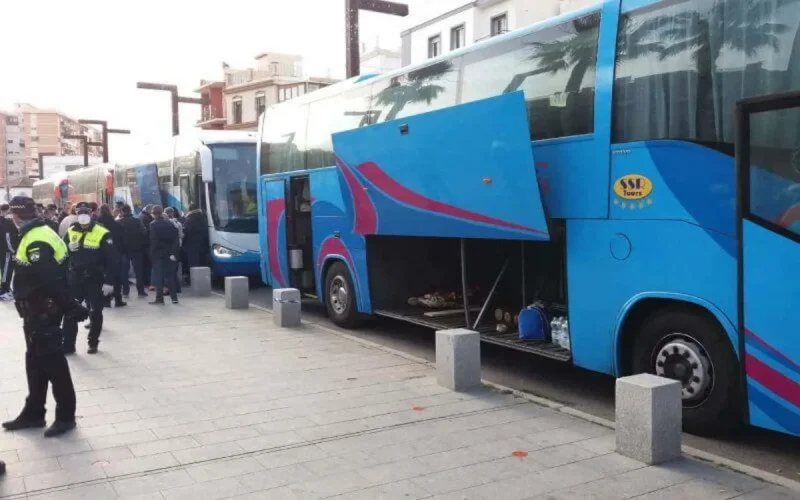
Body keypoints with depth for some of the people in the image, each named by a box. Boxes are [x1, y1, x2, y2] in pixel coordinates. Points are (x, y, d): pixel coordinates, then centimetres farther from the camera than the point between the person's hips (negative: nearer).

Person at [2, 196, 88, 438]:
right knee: (36, 360, 18)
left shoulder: (35, 242, -23)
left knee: (52, 360, -1)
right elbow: (50, 275, 16)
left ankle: (65, 416, 9)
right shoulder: (38, 234, 11)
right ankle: (33, 413, 30)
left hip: (42, 311, -10)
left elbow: (52, 280, -28)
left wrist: (71, 306, -26)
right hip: (40, 309, 10)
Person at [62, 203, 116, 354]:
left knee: (95, 312, 6)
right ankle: (68, 345, 15)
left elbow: (111, 260, -12)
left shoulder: (103, 234, -10)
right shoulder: (71, 232, 5)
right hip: (75, 278, 4)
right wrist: (68, 248, -12)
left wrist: (109, 281, -16)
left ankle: (93, 343, 22)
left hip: (95, 279, -4)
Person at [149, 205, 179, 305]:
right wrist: (173, 253, 2)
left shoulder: (153, 225, -10)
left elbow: (153, 241, -15)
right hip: (169, 253, 4)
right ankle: (174, 297, 8)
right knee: (170, 275, 10)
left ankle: (159, 298, -2)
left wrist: (151, 253, -9)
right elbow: (175, 239, 2)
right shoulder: (170, 224, 3)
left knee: (158, 276, 0)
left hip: (158, 253, -4)